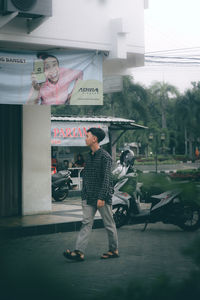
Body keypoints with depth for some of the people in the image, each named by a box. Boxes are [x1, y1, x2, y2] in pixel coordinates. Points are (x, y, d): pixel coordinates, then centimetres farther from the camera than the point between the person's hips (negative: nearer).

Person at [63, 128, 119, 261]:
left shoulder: (105, 156, -11)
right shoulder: (89, 156, 13)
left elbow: (106, 178, -17)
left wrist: (102, 197, -21)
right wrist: (84, 195, 16)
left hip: (102, 197, -7)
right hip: (89, 198, 7)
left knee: (109, 224, 5)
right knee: (86, 223, -1)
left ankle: (114, 250, 18)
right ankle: (80, 251, -6)